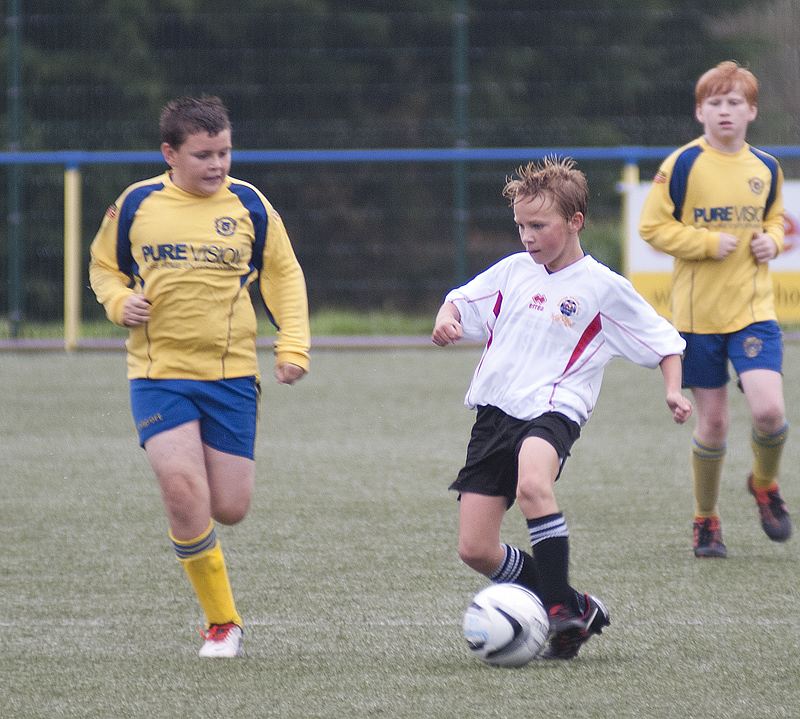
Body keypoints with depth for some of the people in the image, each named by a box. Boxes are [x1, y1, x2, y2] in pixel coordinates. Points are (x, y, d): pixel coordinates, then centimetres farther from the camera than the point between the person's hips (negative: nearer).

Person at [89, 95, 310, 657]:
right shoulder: (136, 205, 2)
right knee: (184, 493, -18)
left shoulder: (249, 205, 3)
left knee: (230, 508, -3)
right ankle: (222, 622, -3)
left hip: (232, 375, 1)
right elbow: (104, 267, 16)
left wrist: (293, 345, 1)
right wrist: (119, 301, -5)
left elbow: (284, 275, 13)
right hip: (159, 374, -1)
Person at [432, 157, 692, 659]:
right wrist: (446, 319, 1)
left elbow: (664, 341, 7)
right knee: (476, 550, -2)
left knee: (532, 482, -40)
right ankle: (576, 609, 15)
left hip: (553, 410, -6)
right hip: (495, 410, 6)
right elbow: (461, 301, 24)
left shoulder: (603, 287, 0)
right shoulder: (513, 271, 12)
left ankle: (560, 610, -28)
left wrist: (673, 390, -9)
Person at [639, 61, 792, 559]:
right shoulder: (682, 166, -6)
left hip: (754, 311, 2)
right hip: (698, 313, -2)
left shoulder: (767, 169, 6)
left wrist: (772, 241, 0)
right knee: (713, 422, 2)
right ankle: (706, 520, 23)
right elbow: (652, 226, -5)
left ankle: (765, 484, 15)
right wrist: (708, 243, -14)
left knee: (768, 409, -16)